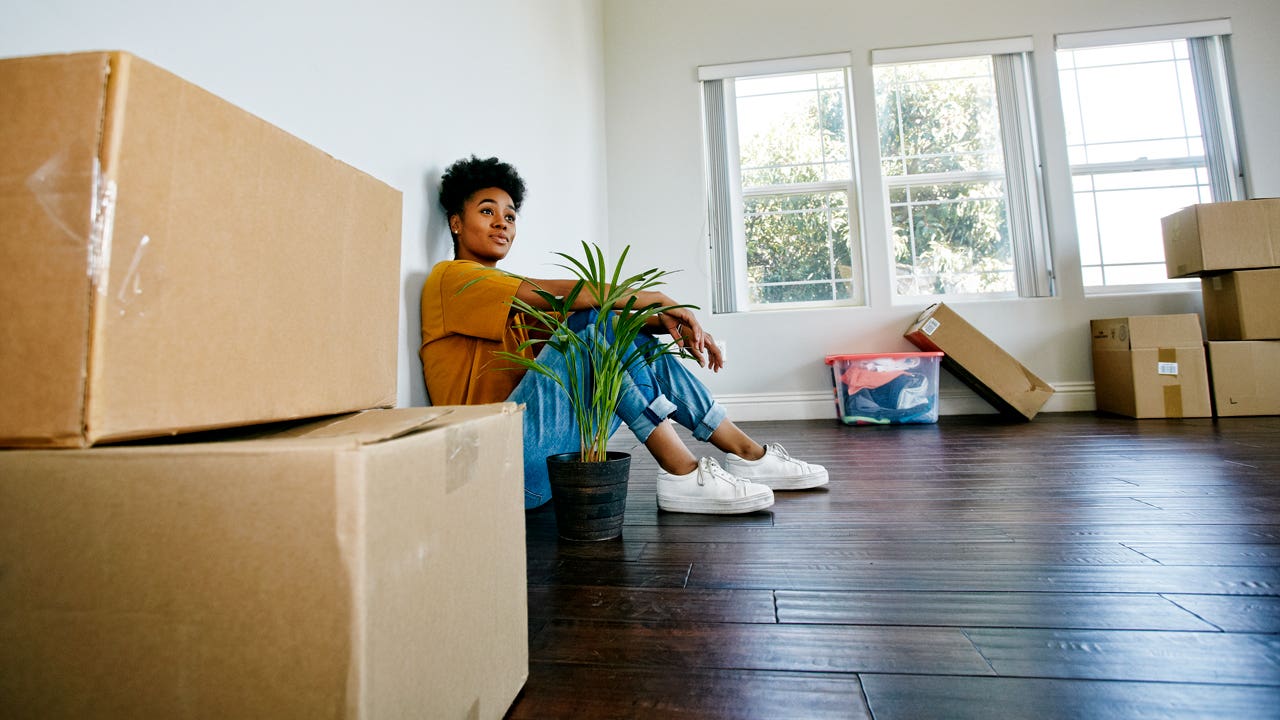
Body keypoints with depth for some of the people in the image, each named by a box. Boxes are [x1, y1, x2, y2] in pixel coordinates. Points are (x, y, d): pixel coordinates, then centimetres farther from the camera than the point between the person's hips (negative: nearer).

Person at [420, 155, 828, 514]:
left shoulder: (516, 301, 22)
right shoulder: (451, 277, -2)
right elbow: (559, 293, -17)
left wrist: (671, 323, -6)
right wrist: (657, 299, -14)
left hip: (552, 451, 8)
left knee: (637, 341, -1)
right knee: (599, 321, -20)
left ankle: (747, 455, 1)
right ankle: (681, 474, -21)